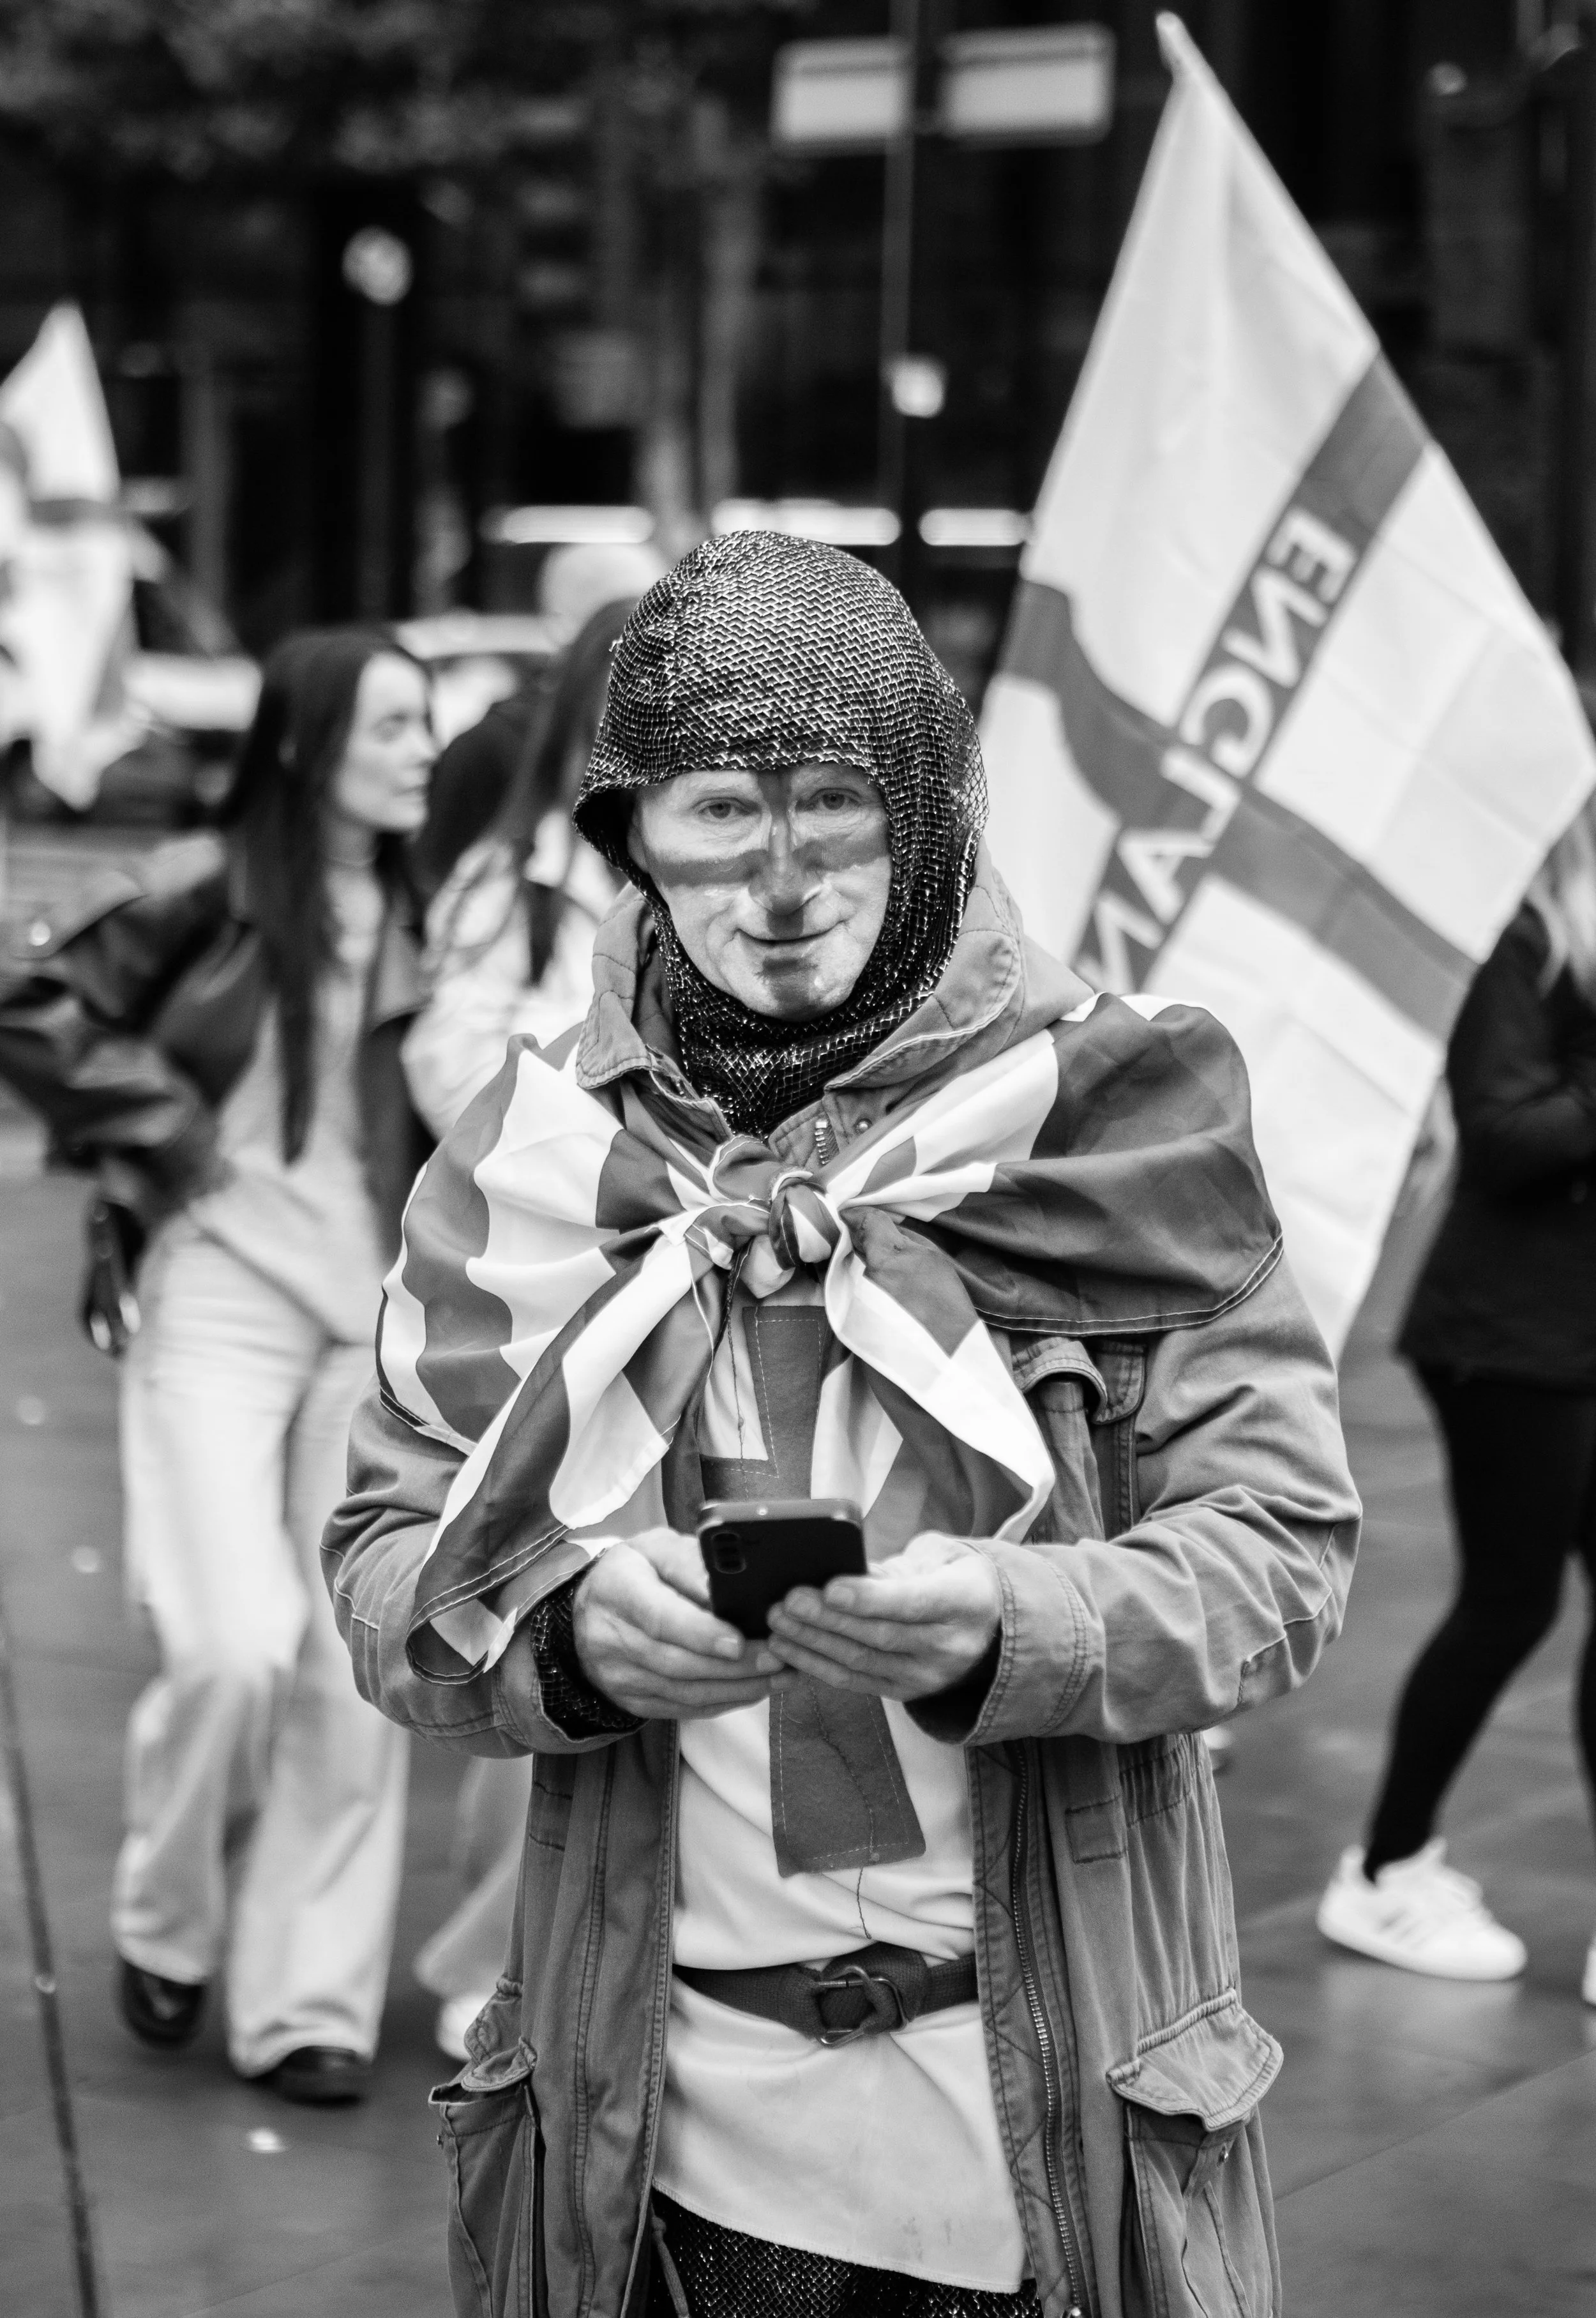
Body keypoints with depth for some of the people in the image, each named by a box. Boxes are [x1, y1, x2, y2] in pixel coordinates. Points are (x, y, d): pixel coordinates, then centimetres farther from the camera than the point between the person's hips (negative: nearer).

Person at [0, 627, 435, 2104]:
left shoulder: (421, 917, 8)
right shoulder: (209, 891, -6)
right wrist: (164, 1131, -7)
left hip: (379, 1316, 5)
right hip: (219, 1299, -4)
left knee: (359, 1671, 2)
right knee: (239, 1647, -15)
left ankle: (311, 2004, 12)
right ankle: (168, 1928, 12)